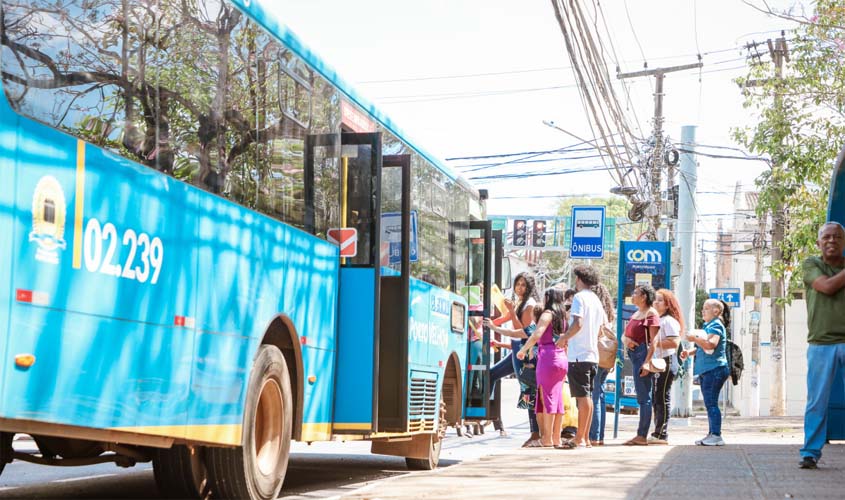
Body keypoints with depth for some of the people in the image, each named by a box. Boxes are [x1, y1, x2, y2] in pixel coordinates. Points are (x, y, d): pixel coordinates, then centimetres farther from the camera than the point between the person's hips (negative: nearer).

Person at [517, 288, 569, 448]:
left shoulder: (547, 314, -5)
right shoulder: (562, 317, 18)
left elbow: (536, 335, -16)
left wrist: (523, 350, -6)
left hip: (548, 356, -8)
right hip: (562, 358, 8)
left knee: (547, 396, -6)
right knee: (557, 399, 8)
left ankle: (547, 438, -8)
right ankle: (556, 438, 10)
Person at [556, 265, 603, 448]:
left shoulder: (579, 297, -9)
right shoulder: (596, 299, 16)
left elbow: (578, 323, -21)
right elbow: (604, 325, 21)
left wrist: (564, 338, -7)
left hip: (579, 354, -8)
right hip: (593, 354, 8)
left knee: (582, 396, -7)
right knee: (587, 397, 11)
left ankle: (580, 438, -6)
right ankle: (586, 438, 14)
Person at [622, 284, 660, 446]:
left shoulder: (651, 314, -6)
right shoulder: (635, 314, 21)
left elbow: (654, 341, -13)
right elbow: (624, 335, 19)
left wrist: (647, 362, -21)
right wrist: (626, 340, -5)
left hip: (643, 354, -9)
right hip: (634, 354, 9)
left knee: (643, 397, -8)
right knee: (642, 397, 10)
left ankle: (642, 436, -8)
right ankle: (641, 435, 12)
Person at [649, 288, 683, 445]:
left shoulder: (669, 321, -9)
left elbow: (674, 342, -20)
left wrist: (656, 343, -17)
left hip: (667, 361, -10)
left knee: (662, 398, -9)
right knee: (656, 398, 11)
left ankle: (661, 435, -7)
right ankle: (658, 433, 16)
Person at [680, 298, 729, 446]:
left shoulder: (716, 325, -10)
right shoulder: (707, 326, 20)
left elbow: (710, 344, -26)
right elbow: (702, 348, 31)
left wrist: (694, 338, -16)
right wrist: (690, 352, 15)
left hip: (714, 369, -10)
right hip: (706, 370, 10)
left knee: (711, 402, -12)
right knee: (709, 403, 12)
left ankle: (716, 435, -11)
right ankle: (712, 434, 17)